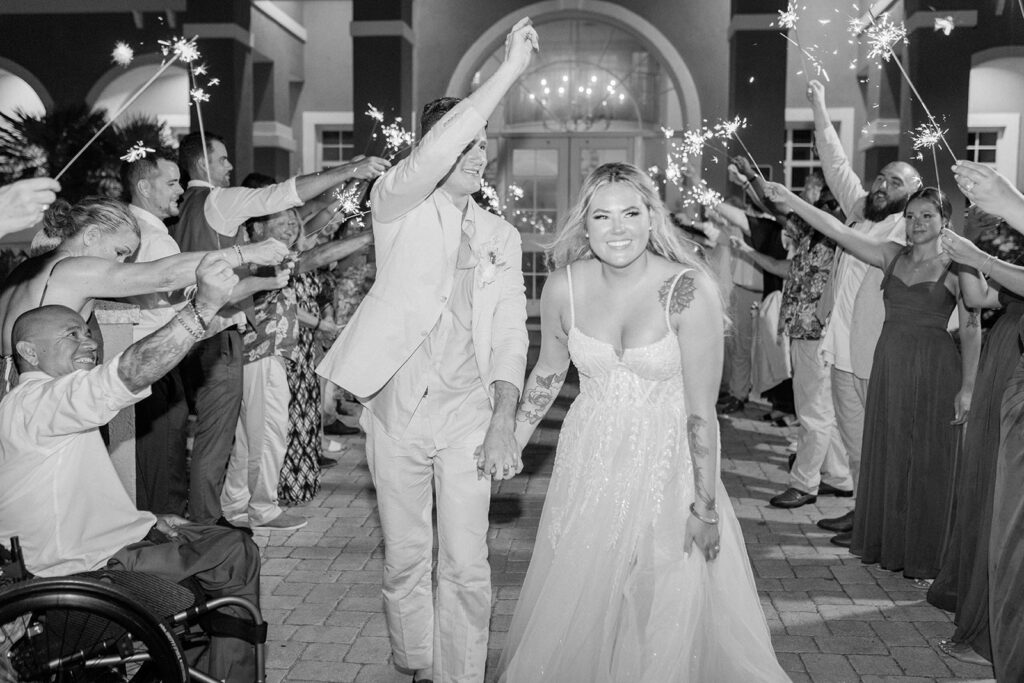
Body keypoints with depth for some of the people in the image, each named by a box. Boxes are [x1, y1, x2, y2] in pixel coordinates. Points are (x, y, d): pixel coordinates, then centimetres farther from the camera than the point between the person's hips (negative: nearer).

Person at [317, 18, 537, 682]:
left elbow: (510, 333, 3)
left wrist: (504, 420, -9)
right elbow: (434, 154, -22)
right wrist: (509, 69, -23)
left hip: (467, 411, 1)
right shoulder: (398, 207, 0)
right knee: (405, 558, 12)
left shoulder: (502, 235, 9)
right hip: (396, 409, -1)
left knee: (466, 564, 0)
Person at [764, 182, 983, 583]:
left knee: (928, 463, 2)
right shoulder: (892, 256, 7)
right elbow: (837, 231, 1)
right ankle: (886, 546, 26)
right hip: (889, 365, 5)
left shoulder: (956, 267, -4)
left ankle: (923, 558, 14)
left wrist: (967, 387, -10)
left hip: (935, 371, -5)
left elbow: (971, 330, -5)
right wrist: (789, 200, -6)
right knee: (886, 456, 12)